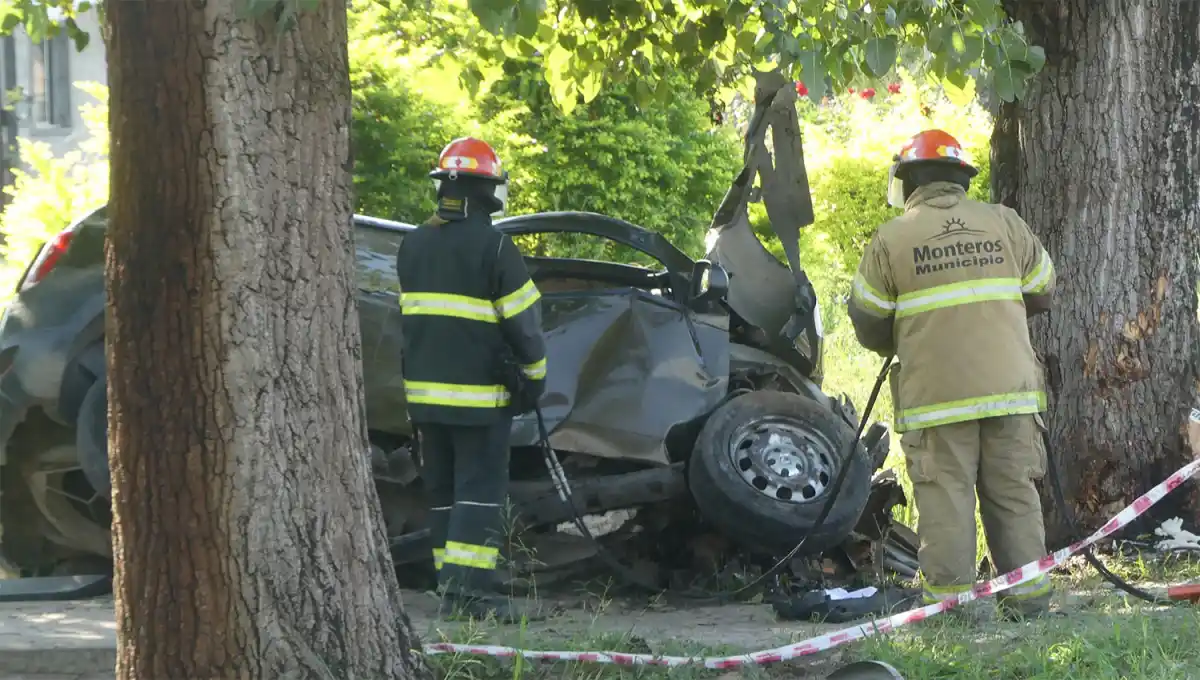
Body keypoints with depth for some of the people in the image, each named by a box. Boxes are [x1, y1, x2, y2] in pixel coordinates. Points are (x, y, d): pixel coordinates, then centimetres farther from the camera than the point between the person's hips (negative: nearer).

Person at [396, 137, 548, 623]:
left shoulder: (412, 245, 9)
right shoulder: (493, 247, -12)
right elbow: (523, 321, -9)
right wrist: (533, 377, 3)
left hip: (425, 391, 6)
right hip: (478, 394, -6)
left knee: (442, 490, 13)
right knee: (480, 488, -6)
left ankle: (450, 581, 14)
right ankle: (472, 587, -14)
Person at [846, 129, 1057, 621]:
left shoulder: (891, 239, -1)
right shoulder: (1005, 224, 8)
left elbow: (868, 324, 5)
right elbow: (1042, 293, 19)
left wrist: (900, 347, 26)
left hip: (936, 395, -3)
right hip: (1011, 390, 3)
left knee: (945, 496, 0)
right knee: (1014, 495, 9)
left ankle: (950, 598, -2)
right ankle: (1028, 598, 11)